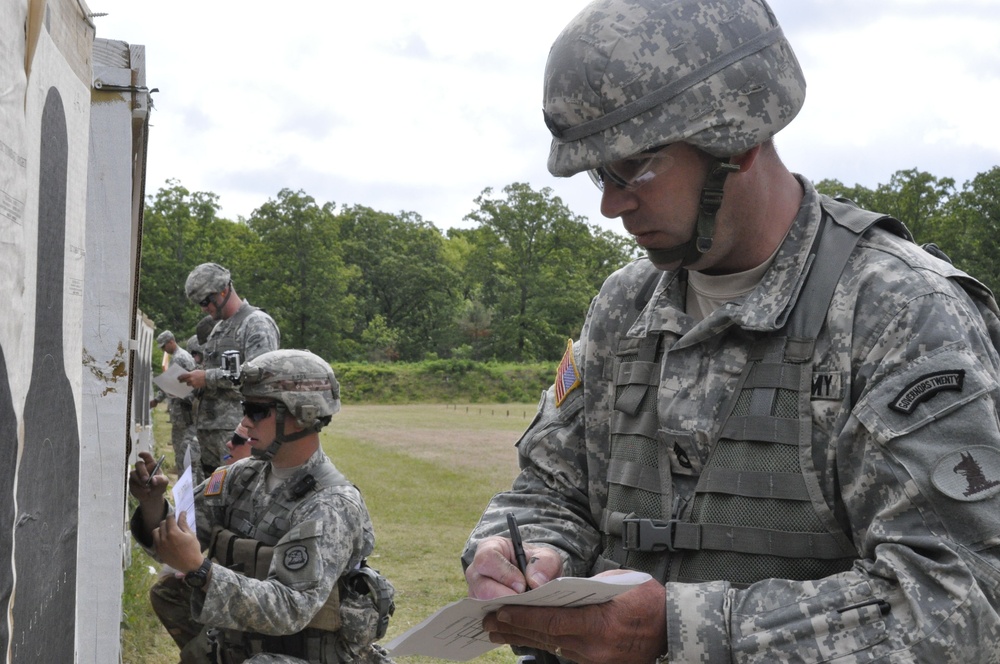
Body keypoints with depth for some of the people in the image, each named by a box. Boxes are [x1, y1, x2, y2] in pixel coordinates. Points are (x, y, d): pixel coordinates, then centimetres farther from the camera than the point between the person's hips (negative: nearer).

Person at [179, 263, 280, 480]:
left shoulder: (257, 323, -7)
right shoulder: (218, 328, 23)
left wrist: (208, 378, -16)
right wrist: (196, 381, 9)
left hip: (237, 429, -9)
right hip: (208, 428, 9)